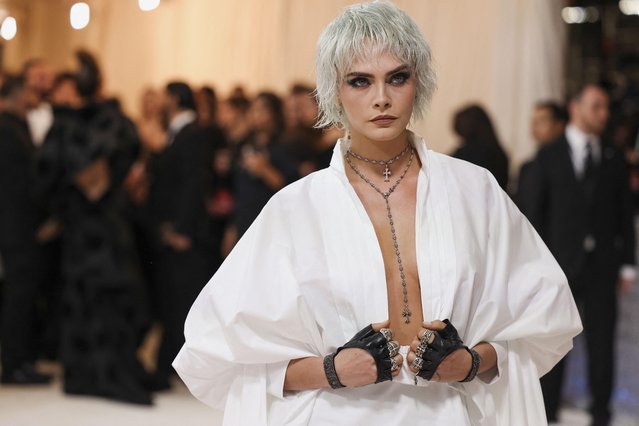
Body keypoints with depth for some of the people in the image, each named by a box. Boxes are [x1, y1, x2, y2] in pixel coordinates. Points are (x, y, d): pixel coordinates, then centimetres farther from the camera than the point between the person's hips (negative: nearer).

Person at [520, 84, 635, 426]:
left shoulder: (613, 159, 9)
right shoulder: (549, 157, 3)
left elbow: (624, 213, 10)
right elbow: (533, 211, 2)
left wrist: (627, 263, 5)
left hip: (602, 265, 2)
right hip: (561, 265, -2)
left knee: (601, 342, 3)